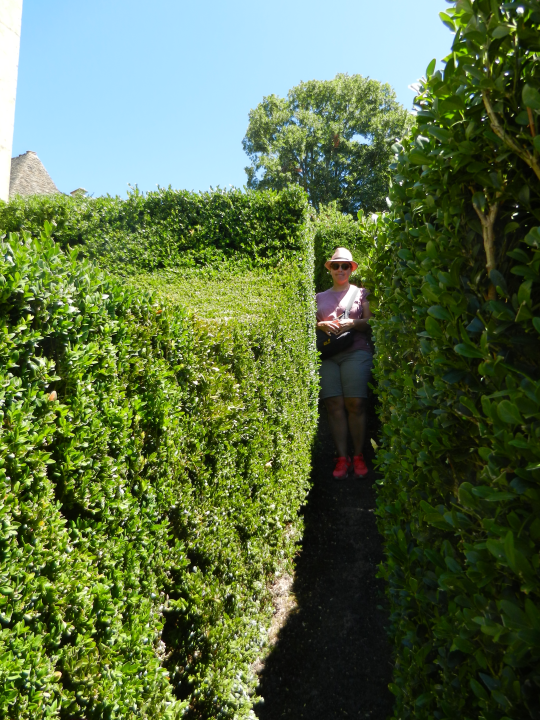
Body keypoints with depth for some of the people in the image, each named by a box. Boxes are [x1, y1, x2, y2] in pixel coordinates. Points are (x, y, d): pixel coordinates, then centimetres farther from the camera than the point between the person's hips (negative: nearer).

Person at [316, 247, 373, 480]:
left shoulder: (361, 293, 16)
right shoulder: (320, 297, 23)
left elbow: (371, 323, 7)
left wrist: (353, 323, -11)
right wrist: (322, 325, -5)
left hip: (356, 353, -2)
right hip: (326, 354, 2)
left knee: (355, 403, -11)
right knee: (334, 404, -7)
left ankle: (358, 456, 1)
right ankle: (342, 457, -1)